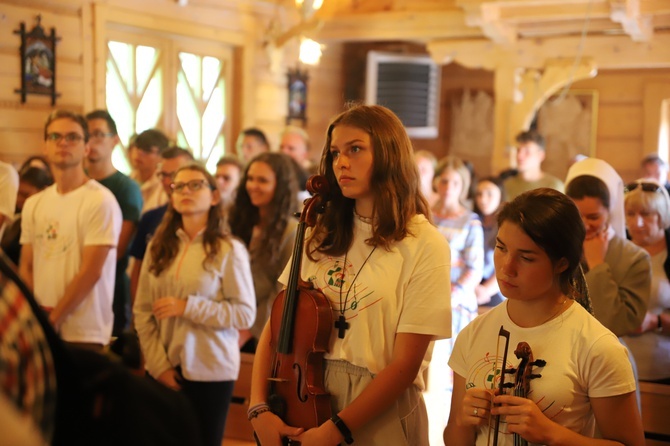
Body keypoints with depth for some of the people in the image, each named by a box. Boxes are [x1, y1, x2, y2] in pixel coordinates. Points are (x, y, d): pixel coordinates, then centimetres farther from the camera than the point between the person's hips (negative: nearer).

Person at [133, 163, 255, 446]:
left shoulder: (229, 250, -7)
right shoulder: (158, 247, 5)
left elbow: (245, 314, -12)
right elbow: (142, 312, 3)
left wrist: (187, 306, -17)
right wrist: (159, 364, -7)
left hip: (210, 370, -3)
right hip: (163, 370, 4)